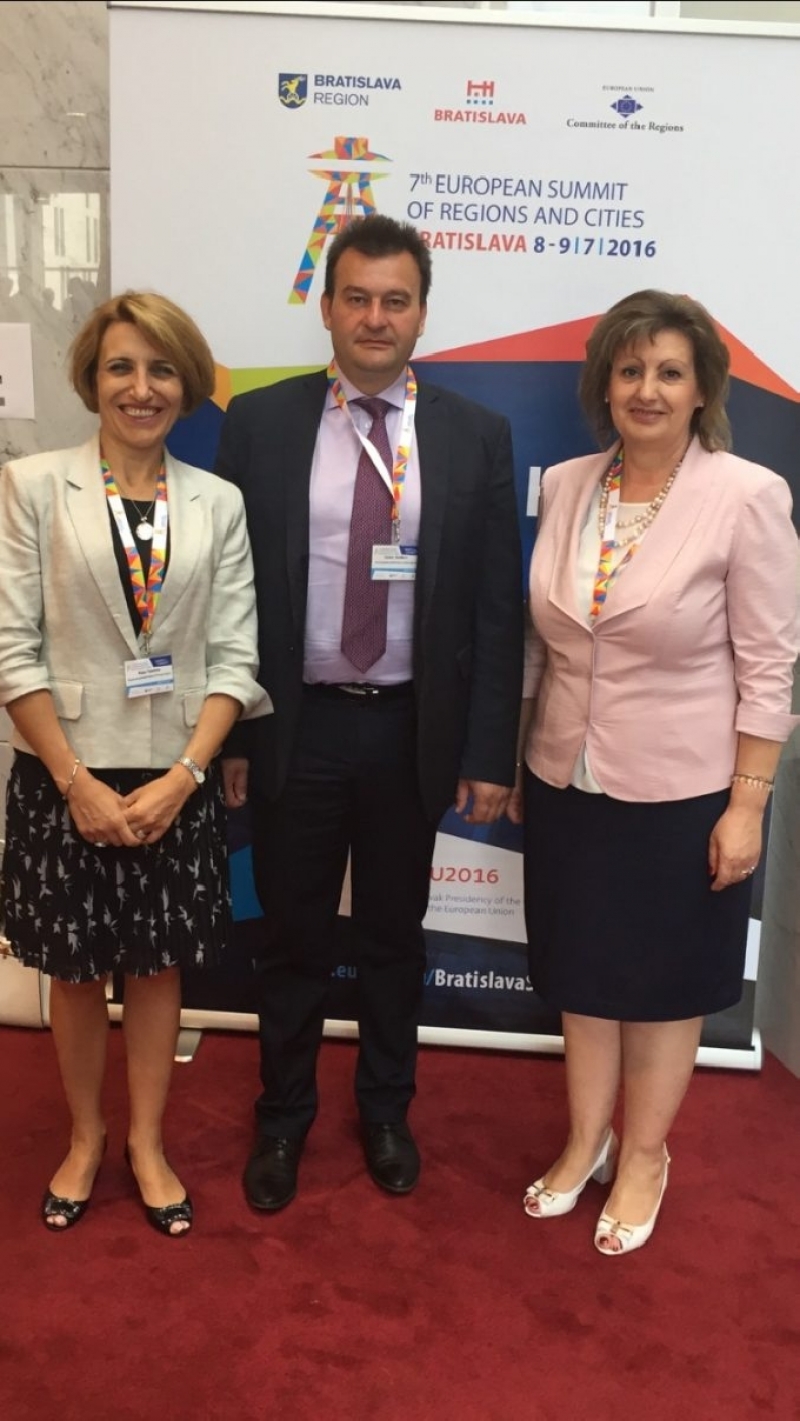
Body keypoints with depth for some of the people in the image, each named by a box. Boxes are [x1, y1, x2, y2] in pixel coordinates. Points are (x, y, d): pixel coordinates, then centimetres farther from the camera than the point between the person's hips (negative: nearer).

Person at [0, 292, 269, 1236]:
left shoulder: (218, 504, 1)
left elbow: (234, 659, -1)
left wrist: (183, 774, -12)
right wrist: (77, 782, -12)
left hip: (178, 780, 2)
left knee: (159, 965, 14)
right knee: (76, 971, 13)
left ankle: (147, 1142, 34)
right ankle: (84, 1137, 37)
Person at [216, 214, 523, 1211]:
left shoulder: (477, 437, -1)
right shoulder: (258, 424, -1)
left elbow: (497, 608, -1)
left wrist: (490, 753, -4)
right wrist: (226, 733, -4)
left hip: (413, 733, 1)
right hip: (292, 727, 0)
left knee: (394, 936, 17)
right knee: (293, 939, 14)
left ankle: (385, 1111, 40)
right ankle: (283, 1116, 37)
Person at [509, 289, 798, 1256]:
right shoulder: (564, 486, 0)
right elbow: (539, 640, 6)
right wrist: (510, 759, 9)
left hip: (682, 792, -4)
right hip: (567, 781, 4)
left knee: (664, 979, 14)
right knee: (582, 970, 17)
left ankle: (642, 1156, 35)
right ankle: (585, 1141, 38)